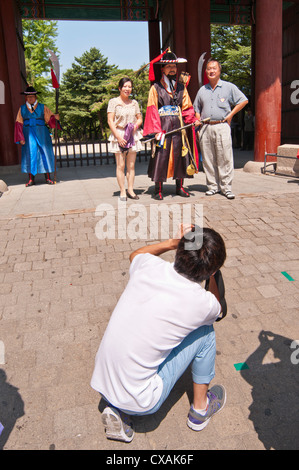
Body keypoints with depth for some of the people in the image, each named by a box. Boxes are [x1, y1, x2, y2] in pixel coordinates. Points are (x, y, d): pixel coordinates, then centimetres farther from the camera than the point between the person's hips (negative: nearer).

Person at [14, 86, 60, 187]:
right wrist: (20, 138, -3)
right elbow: (19, 123, 8)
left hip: (41, 133, 0)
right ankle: (31, 179, 0)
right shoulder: (22, 109, 13)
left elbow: (50, 119, 3)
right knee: (30, 154, -4)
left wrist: (55, 117, -21)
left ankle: (48, 178, 3)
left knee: (45, 153, -4)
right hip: (28, 134, 1)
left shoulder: (42, 107, 10)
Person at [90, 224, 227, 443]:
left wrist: (173, 242, 12)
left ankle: (116, 409, 20)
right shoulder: (203, 303, -18)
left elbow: (135, 254, 17)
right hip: (139, 403, -4)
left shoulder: (150, 266, -11)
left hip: (101, 383, 5)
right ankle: (201, 408, 24)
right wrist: (213, 272, 14)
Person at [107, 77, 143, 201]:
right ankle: (122, 191, -1)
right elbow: (110, 121, -5)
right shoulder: (113, 102, 1)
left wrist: (136, 125, -4)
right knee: (120, 165, -6)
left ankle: (130, 189, 9)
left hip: (133, 135, 4)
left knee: (131, 165, 2)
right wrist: (118, 136, -14)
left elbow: (140, 118, 20)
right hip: (118, 135, -4)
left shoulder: (134, 103, 14)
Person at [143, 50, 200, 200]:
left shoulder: (181, 87, 16)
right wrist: (157, 130, -15)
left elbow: (186, 107, 15)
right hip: (163, 125, -4)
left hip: (178, 125, 4)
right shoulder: (156, 88, 3)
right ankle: (158, 190, 1)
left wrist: (193, 120, -5)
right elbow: (152, 110, -4)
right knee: (161, 155, -6)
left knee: (179, 155, 5)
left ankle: (179, 187, 16)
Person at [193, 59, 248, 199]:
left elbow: (243, 101, 7)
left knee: (225, 158, -7)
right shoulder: (202, 90, 18)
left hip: (222, 126, -4)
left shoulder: (229, 87, 7)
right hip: (205, 128, 4)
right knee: (208, 159, 3)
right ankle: (213, 186, 11)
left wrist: (230, 115, -2)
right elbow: (196, 108, 27)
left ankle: (226, 187, -2)